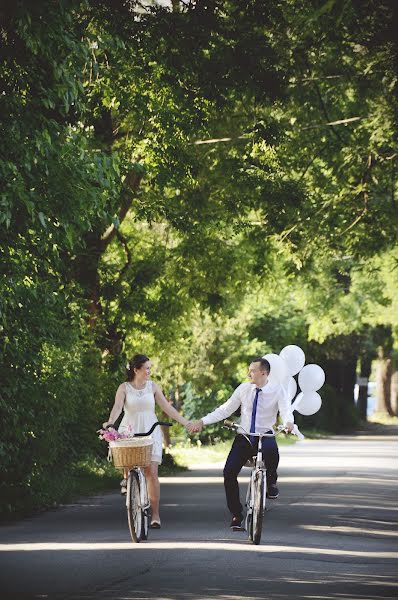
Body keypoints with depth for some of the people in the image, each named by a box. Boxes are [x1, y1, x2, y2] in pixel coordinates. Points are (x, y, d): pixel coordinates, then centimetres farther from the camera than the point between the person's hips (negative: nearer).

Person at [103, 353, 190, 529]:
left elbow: (167, 407, 7)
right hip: (129, 432, 0)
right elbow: (117, 407, -11)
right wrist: (110, 422, -31)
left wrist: (185, 423, 0)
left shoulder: (153, 386, 7)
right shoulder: (124, 388, 2)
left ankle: (155, 514, -5)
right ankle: (127, 478, 4)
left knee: (151, 472, -8)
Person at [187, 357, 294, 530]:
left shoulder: (277, 390, -4)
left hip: (265, 435, -3)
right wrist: (202, 422, 3)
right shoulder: (243, 389, 3)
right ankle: (236, 515, 0)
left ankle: (271, 482, -10)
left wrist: (288, 423, -42)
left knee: (271, 449, -40)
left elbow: (286, 411, -18)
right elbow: (225, 410, 9)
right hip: (244, 437, 3)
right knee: (229, 472, -15)